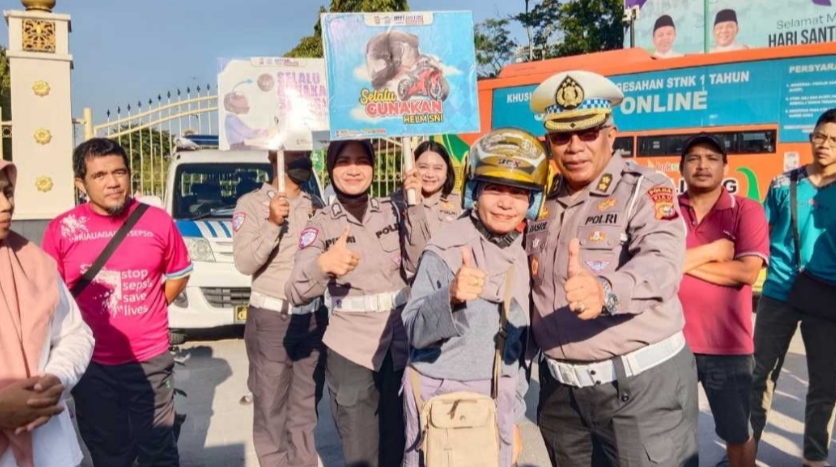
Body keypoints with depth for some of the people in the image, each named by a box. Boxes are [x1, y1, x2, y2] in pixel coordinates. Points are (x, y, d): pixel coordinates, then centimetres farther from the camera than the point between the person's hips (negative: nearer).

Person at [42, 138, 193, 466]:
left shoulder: (157, 221, -6)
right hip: (92, 365, 1)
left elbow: (178, 275, 8)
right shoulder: (62, 230, -7)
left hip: (150, 360, 0)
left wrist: (144, 313, 3)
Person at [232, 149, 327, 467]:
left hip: (314, 317, 4)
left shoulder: (317, 206, 8)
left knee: (306, 404, 14)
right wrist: (272, 224, -24)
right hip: (271, 319, -4)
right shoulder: (251, 204, -4)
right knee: (270, 406, 5)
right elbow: (244, 263, -13)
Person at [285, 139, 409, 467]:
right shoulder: (321, 224, -2)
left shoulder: (394, 211, 6)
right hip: (351, 349, -2)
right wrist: (323, 265, -36)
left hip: (401, 343, 2)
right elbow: (296, 293, -15)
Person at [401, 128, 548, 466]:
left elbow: (519, 335, 12)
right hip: (442, 397, -5)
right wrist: (451, 298, -35)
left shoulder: (524, 251, 3)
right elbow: (415, 331, -16)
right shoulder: (446, 249, -14)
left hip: (498, 399, 5)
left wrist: (514, 411, 16)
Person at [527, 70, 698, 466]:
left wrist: (605, 291, -48)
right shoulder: (542, 200, 7)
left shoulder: (646, 190, -10)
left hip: (640, 383, -5)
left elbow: (661, 264, -29)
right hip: (559, 386, 6)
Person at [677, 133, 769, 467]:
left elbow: (747, 271, -15)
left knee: (737, 432, 17)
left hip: (728, 346, -1)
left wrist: (683, 261, -11)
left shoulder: (747, 211, -2)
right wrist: (715, 250, -14)